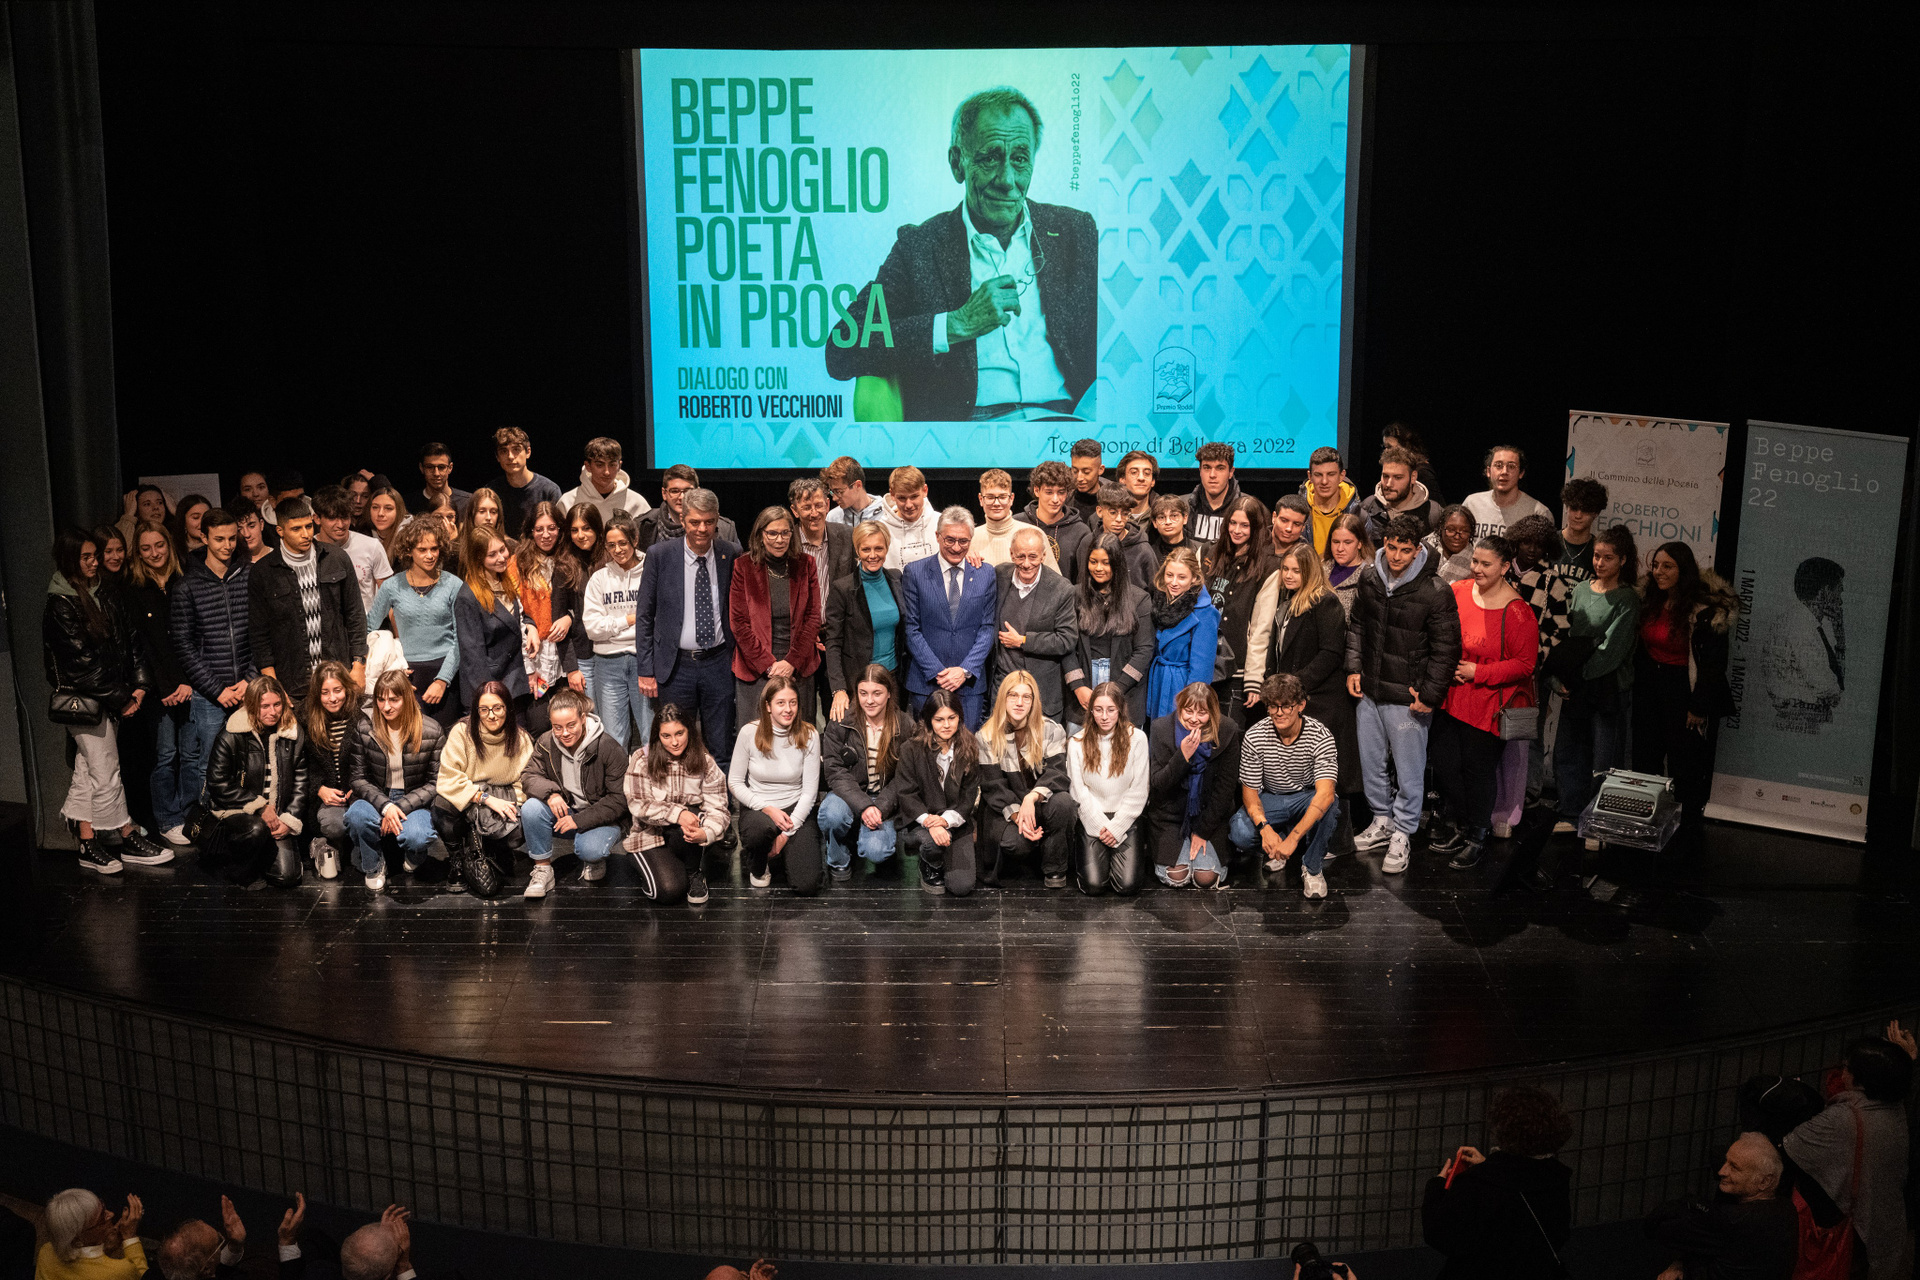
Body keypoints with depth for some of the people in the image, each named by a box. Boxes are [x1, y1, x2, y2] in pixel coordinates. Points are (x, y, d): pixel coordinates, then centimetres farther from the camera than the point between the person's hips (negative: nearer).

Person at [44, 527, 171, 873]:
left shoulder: (103, 595, 9)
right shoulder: (60, 605, -13)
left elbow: (130, 640, 10)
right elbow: (81, 661, -15)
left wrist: (139, 684, -1)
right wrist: (119, 699, -12)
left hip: (111, 699, 7)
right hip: (83, 699, -7)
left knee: (88, 772, 12)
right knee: (105, 772, -1)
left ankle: (89, 846, 16)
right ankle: (130, 841, 7)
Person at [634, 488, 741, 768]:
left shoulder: (731, 554, 0)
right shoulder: (660, 555, -4)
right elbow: (644, 615, 1)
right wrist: (646, 671, -2)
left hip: (718, 663, 1)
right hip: (676, 667, -1)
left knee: (722, 750, 5)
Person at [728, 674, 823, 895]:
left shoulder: (808, 736, -7)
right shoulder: (750, 732, -9)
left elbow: (809, 792, -5)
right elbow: (735, 782, -2)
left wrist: (787, 834, -13)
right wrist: (767, 809, -16)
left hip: (796, 810, 1)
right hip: (757, 808, -1)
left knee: (807, 886, -17)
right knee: (760, 829, -41)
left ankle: (784, 850, 20)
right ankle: (758, 866, -2)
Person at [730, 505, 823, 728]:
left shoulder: (805, 565, 5)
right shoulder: (743, 567, -1)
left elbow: (813, 617, 3)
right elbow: (738, 622, -3)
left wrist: (792, 662, -8)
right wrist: (768, 664, -9)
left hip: (798, 668, 2)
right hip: (755, 669, -2)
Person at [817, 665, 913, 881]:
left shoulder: (905, 726, -4)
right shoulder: (840, 723, -6)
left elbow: (902, 779, -2)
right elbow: (835, 772, -10)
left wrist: (880, 808, -19)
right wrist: (863, 806, -24)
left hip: (884, 801, 0)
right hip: (848, 796, 0)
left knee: (876, 851, -27)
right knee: (832, 814, -36)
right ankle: (838, 862, -3)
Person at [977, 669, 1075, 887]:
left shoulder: (1052, 730, -1)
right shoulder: (987, 736, -2)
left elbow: (1057, 773, -12)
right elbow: (993, 785, -6)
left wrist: (1032, 798, -31)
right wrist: (1017, 815, -22)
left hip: (1042, 804, 2)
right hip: (1005, 809, -2)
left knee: (1062, 801, -33)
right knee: (1017, 842, -34)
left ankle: (1054, 869, -13)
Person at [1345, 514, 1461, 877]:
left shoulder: (1435, 592, -16)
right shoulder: (1369, 578, 1)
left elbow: (1446, 649, -10)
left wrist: (1430, 695, -11)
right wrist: (1354, 667, 6)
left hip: (1408, 698, -5)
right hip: (1368, 691, 6)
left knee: (1408, 769, 5)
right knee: (1371, 761, 18)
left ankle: (1402, 834, 21)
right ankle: (1382, 821, 36)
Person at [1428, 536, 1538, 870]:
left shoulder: (1517, 613, -15)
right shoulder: (1458, 592, 1)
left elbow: (1525, 664, -14)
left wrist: (1478, 673, -18)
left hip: (1489, 704, -6)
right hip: (1451, 699, 6)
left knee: (1477, 767, 4)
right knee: (1442, 759, 11)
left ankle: (1477, 837, 25)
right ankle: (1462, 826, 32)